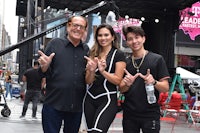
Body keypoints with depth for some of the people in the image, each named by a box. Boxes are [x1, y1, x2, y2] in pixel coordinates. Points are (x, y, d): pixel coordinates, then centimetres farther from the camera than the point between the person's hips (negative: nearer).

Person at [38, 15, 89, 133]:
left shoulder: (86, 49, 9)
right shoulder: (55, 43, 0)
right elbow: (44, 74, 0)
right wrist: (45, 67, -21)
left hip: (76, 106, 4)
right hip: (53, 104, -3)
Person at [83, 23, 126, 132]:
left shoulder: (118, 55, -2)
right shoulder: (92, 54, 11)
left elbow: (118, 80, -7)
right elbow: (88, 81, 7)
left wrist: (102, 71, -20)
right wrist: (91, 70, -12)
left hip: (108, 99, -5)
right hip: (90, 99, 5)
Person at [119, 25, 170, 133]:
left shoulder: (157, 59, -3)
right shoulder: (125, 62, 7)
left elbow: (166, 88, -3)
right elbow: (121, 89, 8)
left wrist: (154, 82, -23)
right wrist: (127, 84, -13)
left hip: (150, 114, -3)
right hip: (129, 115, 3)